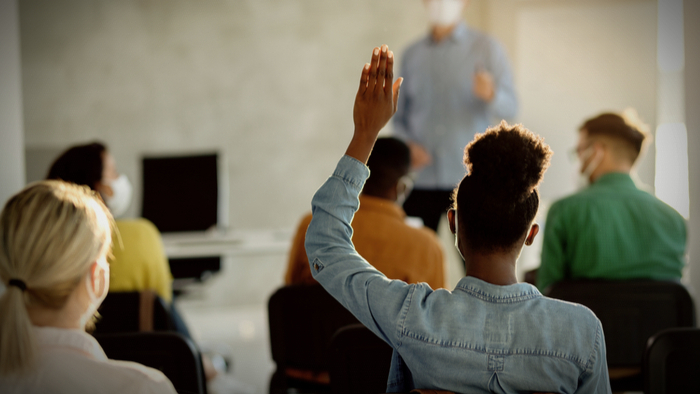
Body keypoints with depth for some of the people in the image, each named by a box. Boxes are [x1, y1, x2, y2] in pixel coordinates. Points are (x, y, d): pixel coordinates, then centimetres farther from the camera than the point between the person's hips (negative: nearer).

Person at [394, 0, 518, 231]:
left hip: (468, 180, -2)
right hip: (420, 180, 2)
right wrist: (407, 145, -3)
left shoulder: (487, 48, 6)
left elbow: (509, 108, -3)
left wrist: (491, 95, -25)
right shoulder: (412, 55, 14)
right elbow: (400, 117, 18)